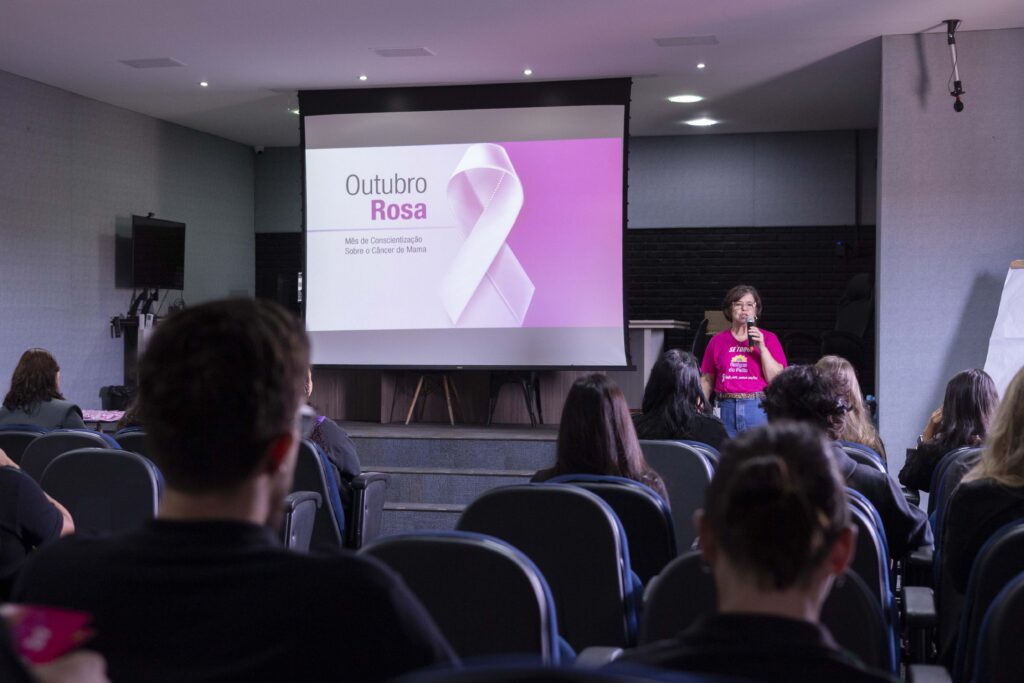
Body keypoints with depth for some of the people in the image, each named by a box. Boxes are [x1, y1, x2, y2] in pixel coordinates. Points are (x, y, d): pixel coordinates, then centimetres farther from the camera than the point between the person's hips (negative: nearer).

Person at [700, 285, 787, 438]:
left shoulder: (768, 339, 7)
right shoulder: (718, 340, 11)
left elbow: (776, 378, -2)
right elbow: (707, 380, 13)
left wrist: (761, 347, -9)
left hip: (758, 407, -1)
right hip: (726, 407, 1)